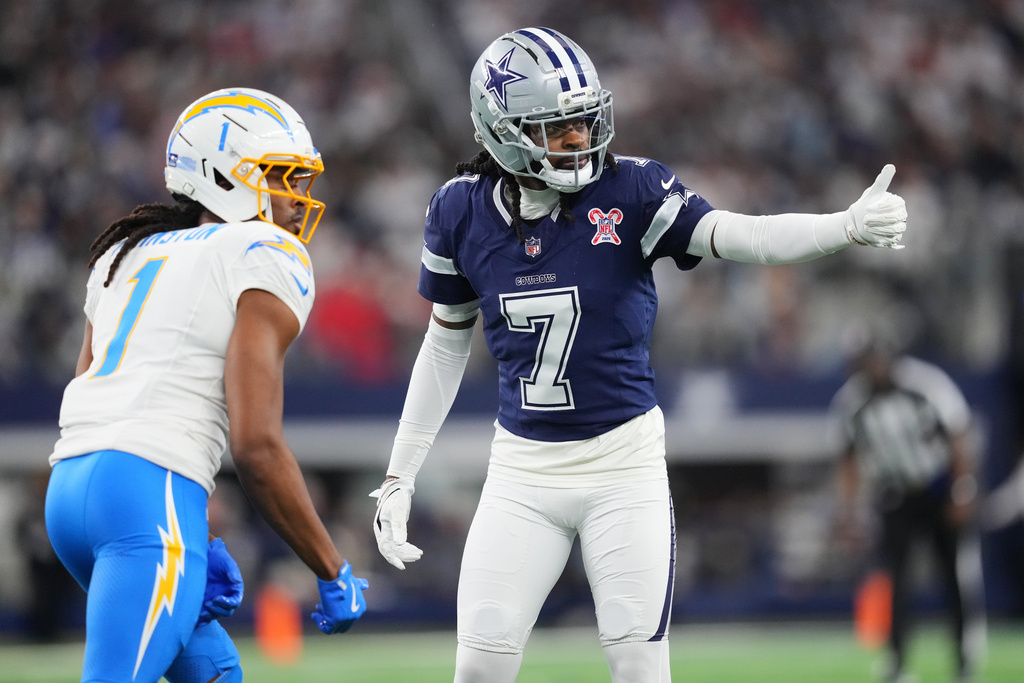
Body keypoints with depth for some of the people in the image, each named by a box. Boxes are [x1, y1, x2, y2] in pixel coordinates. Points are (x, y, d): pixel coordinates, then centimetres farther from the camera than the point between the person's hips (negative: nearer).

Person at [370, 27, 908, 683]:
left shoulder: (631, 191, -10)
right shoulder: (462, 212, -2)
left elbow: (741, 236, -23)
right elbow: (446, 346, 10)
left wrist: (851, 225, -42)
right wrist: (399, 478, 11)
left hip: (623, 460, -2)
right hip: (523, 468, 2)